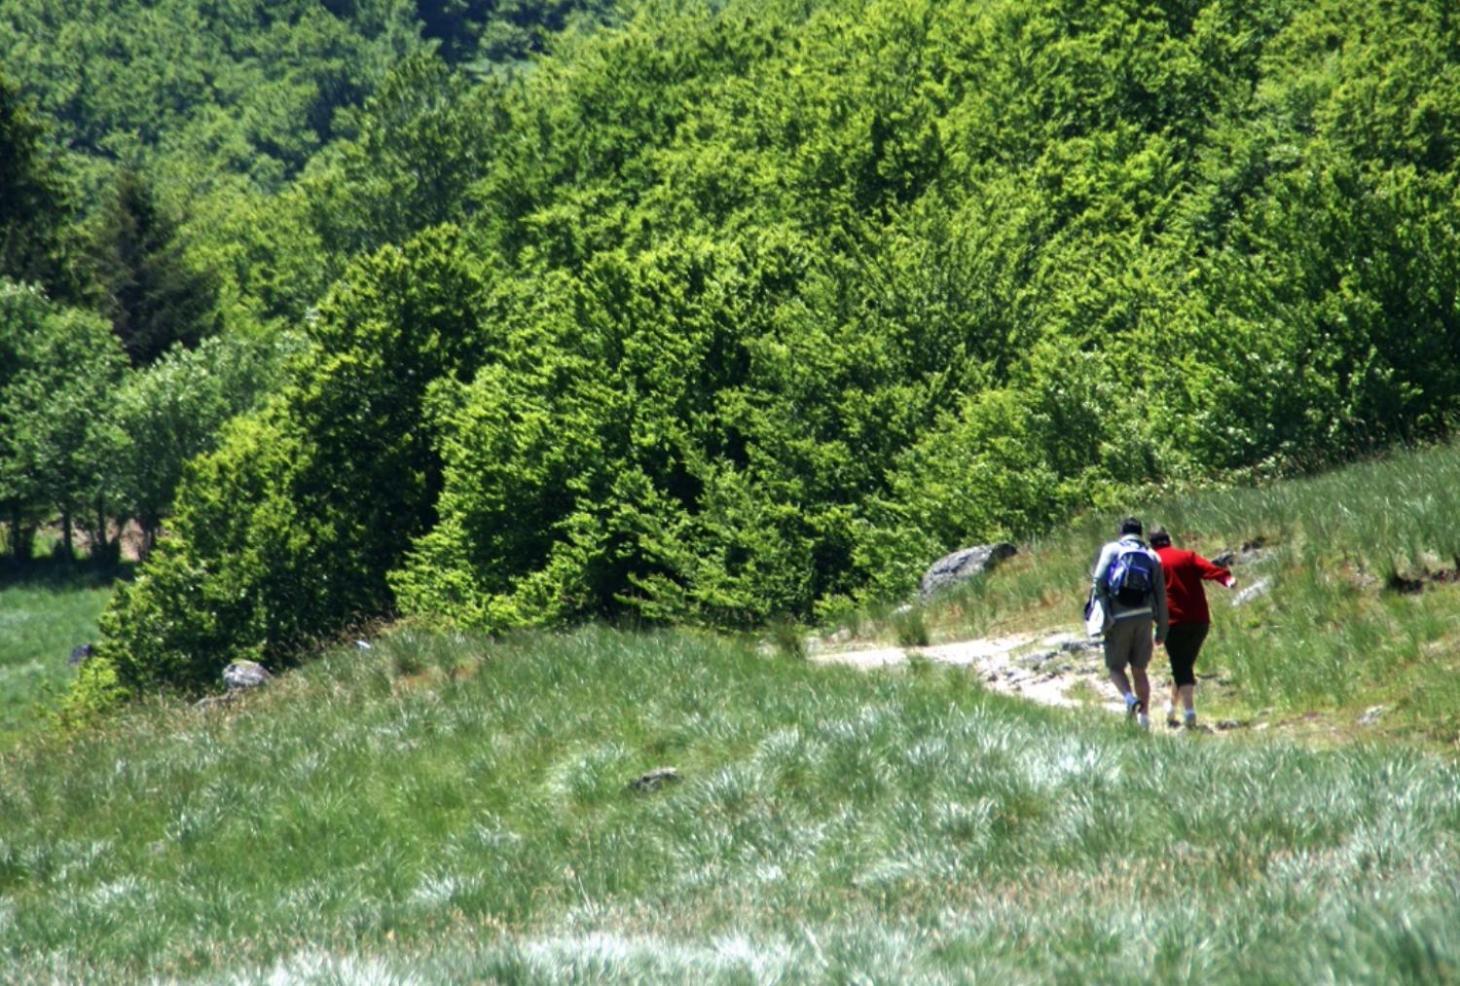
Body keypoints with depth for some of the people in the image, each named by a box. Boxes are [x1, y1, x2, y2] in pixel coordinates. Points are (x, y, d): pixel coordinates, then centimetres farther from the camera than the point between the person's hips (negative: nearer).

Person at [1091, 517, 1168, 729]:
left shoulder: (1111, 549, 5)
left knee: (1115, 666, 7)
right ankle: (1144, 716, 11)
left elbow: (1099, 579, -11)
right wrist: (1162, 630, 13)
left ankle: (1130, 698, -20)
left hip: (1118, 617, -3)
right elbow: (1161, 596, 10)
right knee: (1139, 670, 14)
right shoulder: (1152, 557, 13)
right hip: (1144, 616, 3)